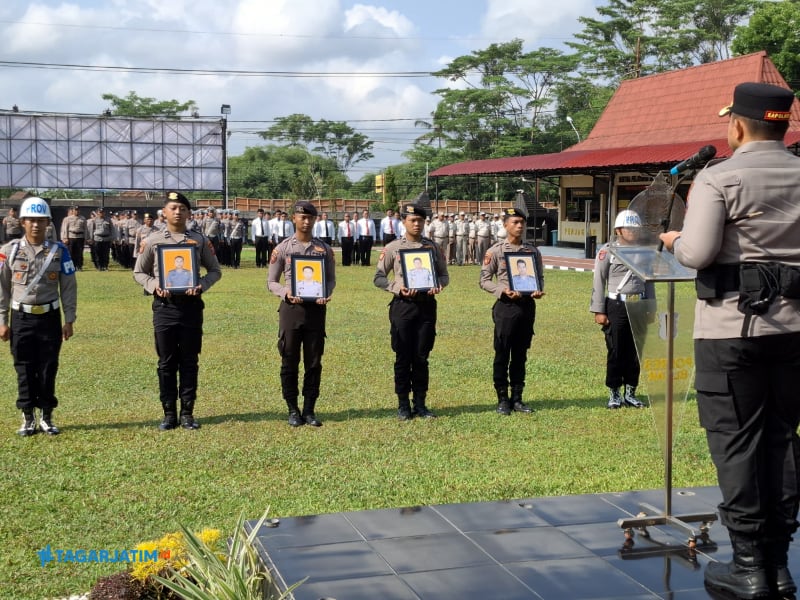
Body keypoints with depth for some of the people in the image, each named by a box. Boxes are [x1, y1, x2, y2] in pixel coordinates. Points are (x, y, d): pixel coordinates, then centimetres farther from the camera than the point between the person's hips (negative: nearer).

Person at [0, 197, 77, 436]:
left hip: (50, 318, 0)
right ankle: (28, 418, 16)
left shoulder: (59, 250, -1)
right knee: (25, 370, 5)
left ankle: (47, 417, 17)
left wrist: (69, 320, -1)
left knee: (48, 369, 4)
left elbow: (69, 287, 2)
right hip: (21, 318, 0)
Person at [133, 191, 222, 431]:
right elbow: (138, 272, 8)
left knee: (189, 361, 6)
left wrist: (201, 285, -10)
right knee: (167, 362, 5)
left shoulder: (200, 240, 4)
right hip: (164, 305, 0)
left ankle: (187, 413, 14)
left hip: (191, 305, 1)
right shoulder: (152, 240, 3)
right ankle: (169, 414, 13)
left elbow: (215, 270, 9)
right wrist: (154, 286, -10)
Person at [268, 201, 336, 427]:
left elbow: (331, 278, 12)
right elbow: (271, 281, 5)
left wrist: (326, 295, -9)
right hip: (291, 307, -1)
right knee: (290, 362, 3)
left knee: (314, 362, 5)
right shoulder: (282, 249, 2)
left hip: (316, 308, 2)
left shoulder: (324, 249, 7)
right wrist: (286, 293, -15)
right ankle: (293, 410, 13)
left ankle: (309, 409, 14)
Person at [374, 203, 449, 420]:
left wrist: (438, 286, -9)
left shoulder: (433, 247, 8)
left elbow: (444, 274, 13)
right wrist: (398, 288, -14)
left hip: (427, 305, 2)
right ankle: (403, 405, 11)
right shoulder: (393, 248, 1)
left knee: (421, 357, 7)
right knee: (403, 357, 2)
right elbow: (378, 277, 2)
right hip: (403, 305, -2)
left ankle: (420, 403, 16)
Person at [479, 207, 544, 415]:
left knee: (520, 355, 11)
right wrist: (503, 291, -17)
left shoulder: (533, 251, 8)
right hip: (506, 306, -4)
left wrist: (539, 290, -6)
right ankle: (502, 399, 10)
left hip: (527, 305, 4)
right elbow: (484, 280, -3)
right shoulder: (495, 251, -3)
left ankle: (517, 398, 19)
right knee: (502, 355, 1)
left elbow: (540, 276, 15)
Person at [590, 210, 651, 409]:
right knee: (616, 352, 0)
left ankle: (630, 393, 17)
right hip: (616, 306, -4)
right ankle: (614, 394, 10)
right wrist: (599, 311, -9)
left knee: (635, 352, 7)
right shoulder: (607, 251, -2)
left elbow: (649, 282, 17)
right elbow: (598, 282, -4)